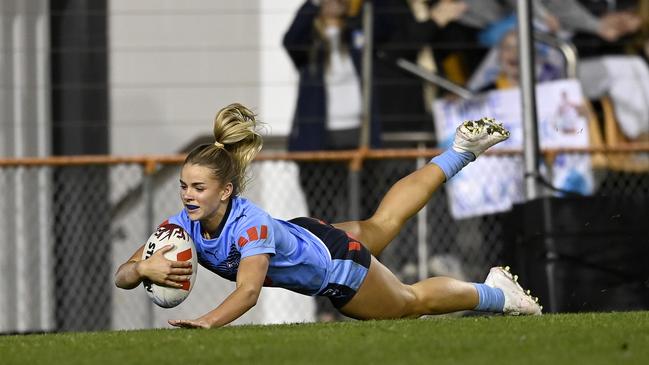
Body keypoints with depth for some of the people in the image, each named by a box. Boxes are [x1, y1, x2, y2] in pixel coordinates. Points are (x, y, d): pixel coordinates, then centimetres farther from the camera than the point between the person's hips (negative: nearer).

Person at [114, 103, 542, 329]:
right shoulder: (185, 224, -26)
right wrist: (143, 269, -52)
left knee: (412, 301, 18)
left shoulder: (250, 225, -43)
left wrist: (209, 321, -75)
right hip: (304, 236, 7)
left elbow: (248, 291, -57)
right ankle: (461, 153, 51)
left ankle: (495, 293, 43)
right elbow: (122, 276, -29)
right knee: (382, 221, 32)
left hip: (337, 263, -7)